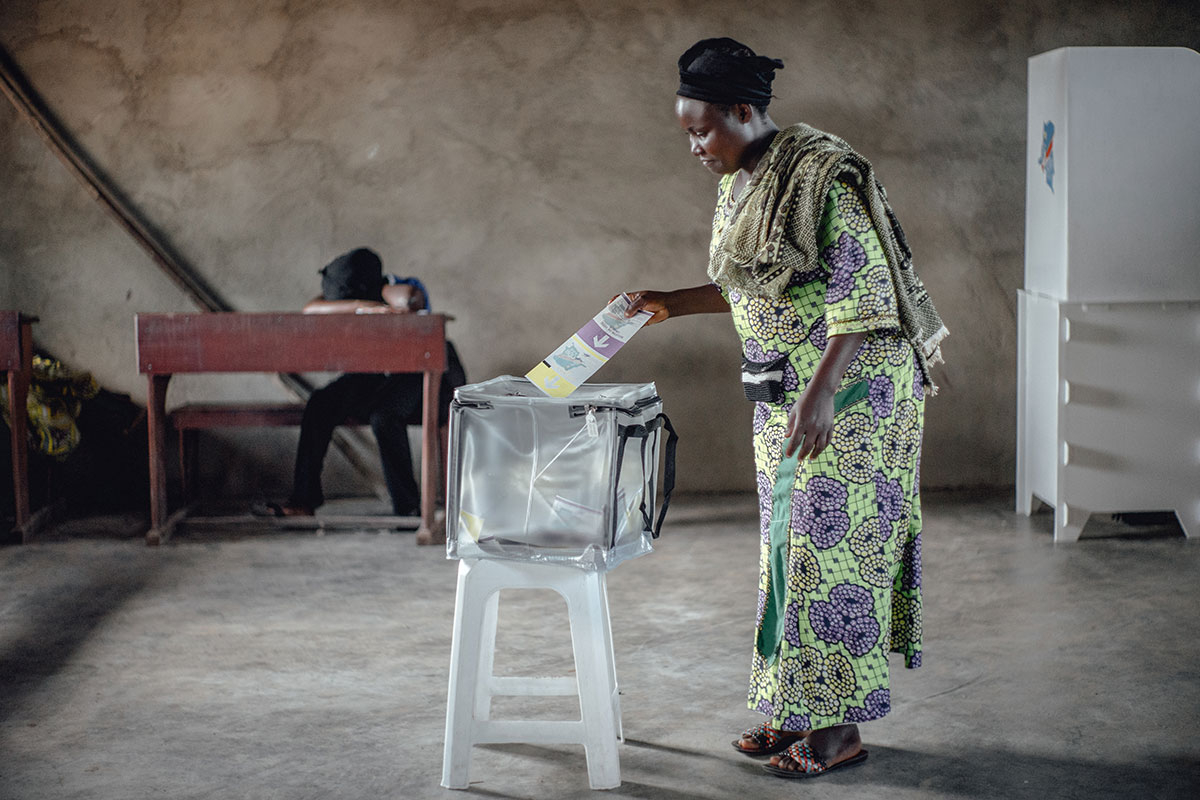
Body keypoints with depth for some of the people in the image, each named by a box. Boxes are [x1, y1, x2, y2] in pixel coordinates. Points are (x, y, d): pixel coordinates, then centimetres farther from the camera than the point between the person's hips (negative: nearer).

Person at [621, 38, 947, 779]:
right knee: (790, 540, 12)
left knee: (835, 543, -5)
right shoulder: (740, 185, 9)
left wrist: (822, 391, -28)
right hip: (782, 391, 9)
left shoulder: (824, 177, -19)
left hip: (850, 384, -9)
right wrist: (674, 303, 12)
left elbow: (862, 296, -22)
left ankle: (841, 730, 4)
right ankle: (797, 710, 22)